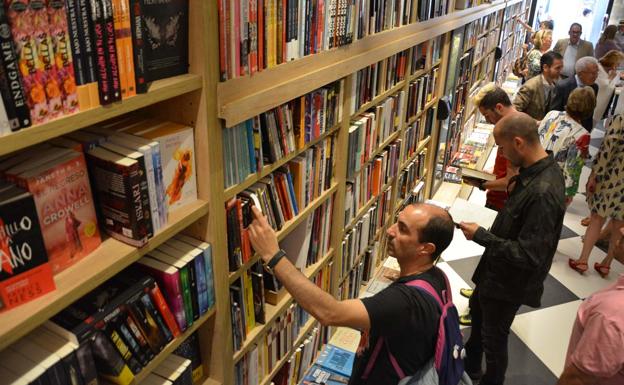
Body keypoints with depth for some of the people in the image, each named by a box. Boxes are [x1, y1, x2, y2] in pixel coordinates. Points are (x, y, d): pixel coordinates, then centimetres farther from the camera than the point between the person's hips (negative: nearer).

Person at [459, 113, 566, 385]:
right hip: (497, 268, 10)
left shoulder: (543, 193, -35)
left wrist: (480, 236, -26)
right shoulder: (539, 168, -5)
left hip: (510, 280, -10)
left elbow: (529, 255, -32)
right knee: (477, 310, 29)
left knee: (494, 335, 14)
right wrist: (514, 188, -3)